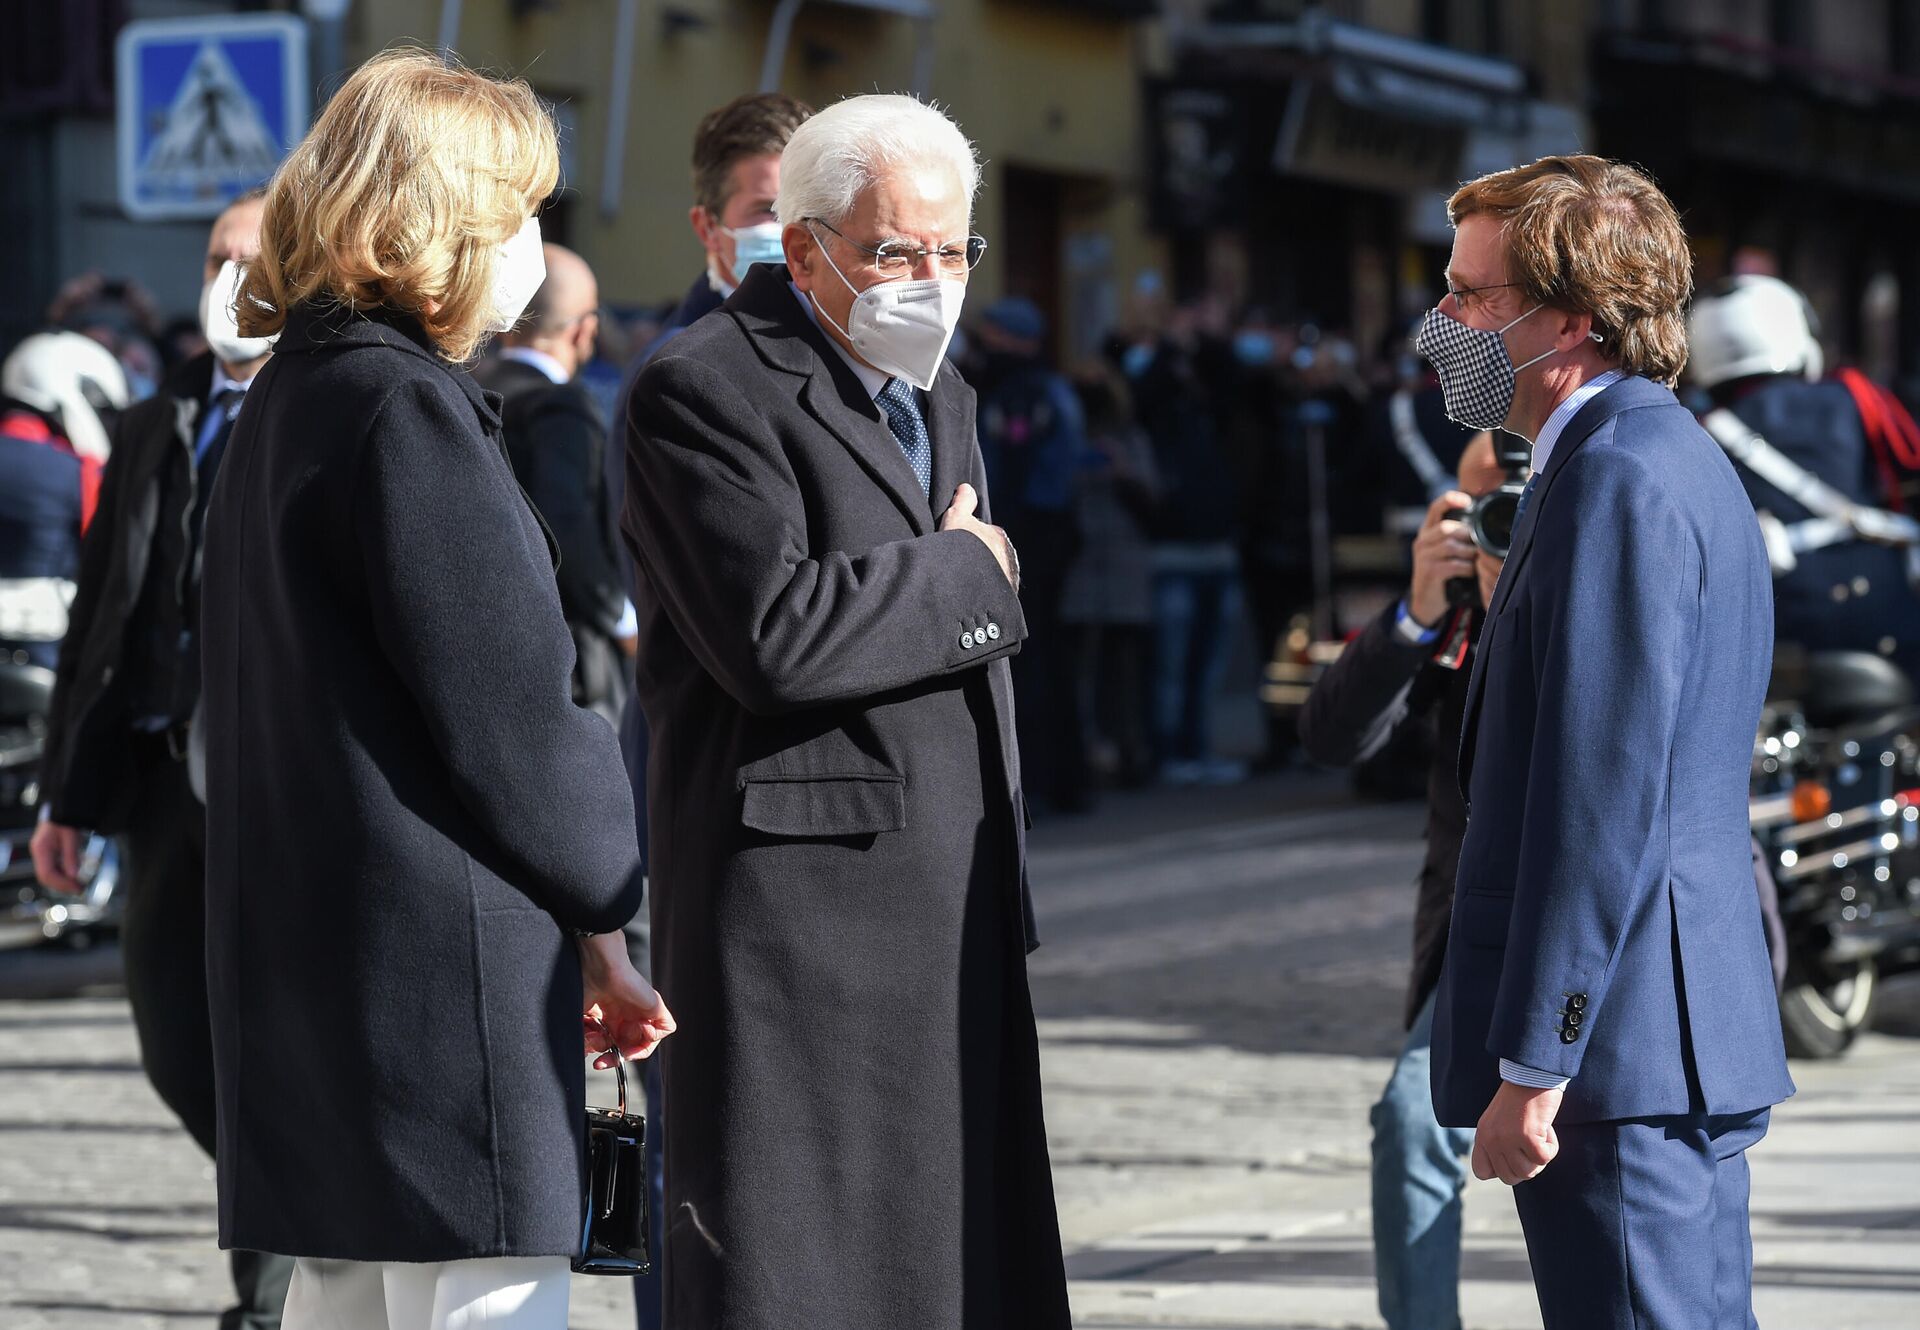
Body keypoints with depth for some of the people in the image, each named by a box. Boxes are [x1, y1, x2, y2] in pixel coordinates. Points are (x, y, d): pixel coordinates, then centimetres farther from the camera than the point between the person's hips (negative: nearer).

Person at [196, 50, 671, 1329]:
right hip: (449, 970, -10)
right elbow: (508, 713, -15)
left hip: (312, 959, 10)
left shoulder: (287, 399, 15)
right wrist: (600, 928, -1)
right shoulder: (406, 410, -14)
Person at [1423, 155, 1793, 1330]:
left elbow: (1602, 801, -20)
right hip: (1695, 1044, 11)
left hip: (1618, 1053, -11)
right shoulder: (1680, 462, 18)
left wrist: (1531, 1067, -20)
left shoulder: (1618, 481, -15)